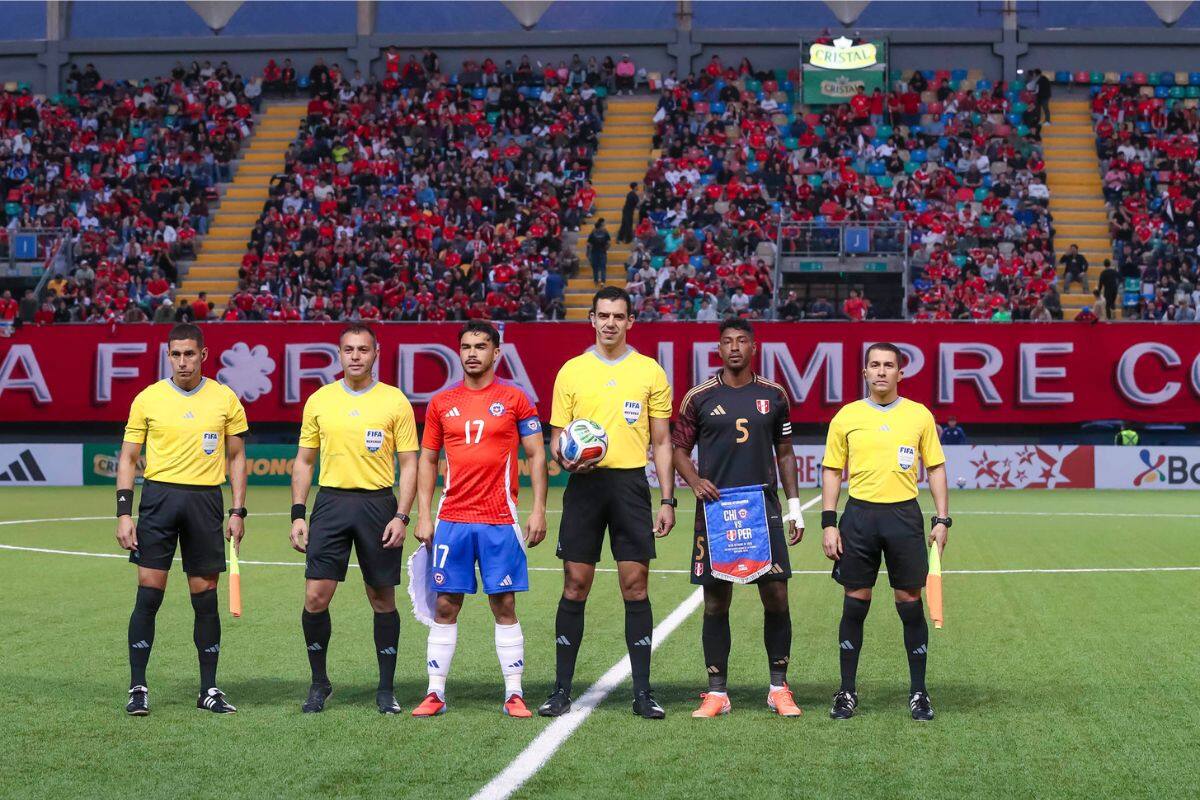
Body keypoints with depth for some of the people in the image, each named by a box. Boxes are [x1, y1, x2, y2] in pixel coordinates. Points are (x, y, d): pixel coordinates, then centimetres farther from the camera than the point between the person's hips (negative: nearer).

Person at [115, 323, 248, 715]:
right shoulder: (147, 399, 3)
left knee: (206, 598, 4)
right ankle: (138, 688, 1)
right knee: (149, 593, -5)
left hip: (206, 500, 1)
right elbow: (128, 458, 5)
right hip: (159, 496, -1)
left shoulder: (225, 399, 5)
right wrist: (124, 513, -3)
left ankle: (209, 689, 12)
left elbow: (236, 457, 11)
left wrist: (238, 511, 4)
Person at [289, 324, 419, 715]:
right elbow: (304, 461, 13)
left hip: (378, 503, -1)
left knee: (382, 599, 4)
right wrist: (298, 514, 4)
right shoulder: (319, 401, 8)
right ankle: (319, 681, 11)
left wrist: (401, 516, -8)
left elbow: (408, 463, 2)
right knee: (315, 597, -6)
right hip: (331, 503, 1)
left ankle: (386, 689, 15)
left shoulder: (395, 402, 2)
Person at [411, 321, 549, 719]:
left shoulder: (515, 399, 2)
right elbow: (427, 460, 13)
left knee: (504, 606, 1)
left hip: (500, 522, -2)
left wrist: (538, 510, -5)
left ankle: (514, 694, 5)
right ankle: (436, 693, 8)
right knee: (445, 606, 3)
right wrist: (423, 516, 5)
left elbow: (536, 455, 3)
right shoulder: (441, 403, 9)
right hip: (451, 519, 2)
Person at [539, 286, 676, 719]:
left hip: (630, 484, 0)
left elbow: (661, 442, 8)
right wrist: (565, 457, -13)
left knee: (635, 584, -2)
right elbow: (557, 436, 10)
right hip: (585, 484, 0)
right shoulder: (571, 371, 8)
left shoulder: (650, 372, 7)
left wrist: (667, 500, 2)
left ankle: (642, 691, 4)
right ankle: (562, 690, 7)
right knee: (575, 585, 0)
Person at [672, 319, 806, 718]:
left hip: (764, 507, 1)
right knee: (716, 601, 1)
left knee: (776, 595, -3)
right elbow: (679, 447, 9)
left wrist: (794, 505, 10)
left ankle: (779, 688, 8)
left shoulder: (773, 396, 8)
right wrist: (695, 481, -9)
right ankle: (717, 691, 9)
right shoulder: (700, 397, 3)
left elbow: (785, 452, 15)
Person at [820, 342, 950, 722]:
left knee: (911, 602, 0)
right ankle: (847, 692, 11)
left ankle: (918, 693, 10)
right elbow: (832, 471, 8)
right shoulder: (846, 416, 6)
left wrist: (942, 520, 1)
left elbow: (936, 468, 9)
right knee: (855, 603, 2)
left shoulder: (920, 415, 6)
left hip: (904, 515, 0)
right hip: (859, 514, 0)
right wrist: (828, 523, 0)